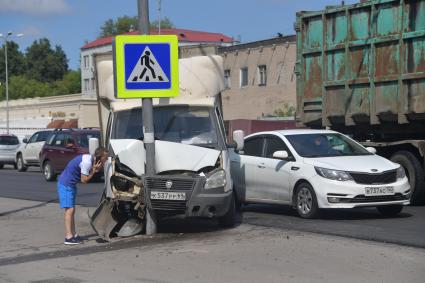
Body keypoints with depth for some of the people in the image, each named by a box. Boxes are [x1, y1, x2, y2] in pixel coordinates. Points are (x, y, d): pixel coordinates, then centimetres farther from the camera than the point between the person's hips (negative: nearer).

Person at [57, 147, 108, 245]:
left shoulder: (90, 159, 5)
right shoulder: (87, 161, -23)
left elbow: (87, 176, 9)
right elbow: (84, 180, -18)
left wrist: (95, 169, -5)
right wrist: (94, 170, -15)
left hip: (70, 185, 10)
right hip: (65, 185, -10)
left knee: (72, 210, 11)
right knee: (69, 210, -11)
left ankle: (73, 234, 15)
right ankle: (68, 237, -11)